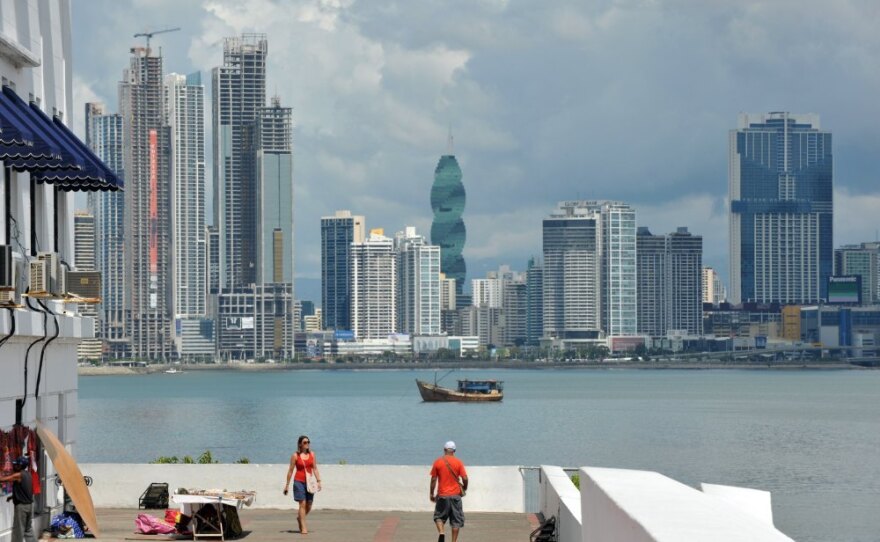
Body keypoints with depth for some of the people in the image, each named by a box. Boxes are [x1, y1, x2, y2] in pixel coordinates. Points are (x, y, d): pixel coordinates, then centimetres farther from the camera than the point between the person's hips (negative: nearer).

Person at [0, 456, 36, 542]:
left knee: (18, 529, 0)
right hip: (29, 504, 8)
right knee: (28, 529, 14)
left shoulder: (18, 475, -16)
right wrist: (13, 496, 17)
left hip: (21, 506, -8)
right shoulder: (27, 474, 9)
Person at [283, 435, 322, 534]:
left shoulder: (312, 454, 7)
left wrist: (319, 481, -3)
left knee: (309, 505, 8)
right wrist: (287, 485, 2)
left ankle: (299, 518, 36)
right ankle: (303, 527, -5)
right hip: (299, 481, -4)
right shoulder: (295, 455, -3)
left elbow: (315, 469, 7)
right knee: (302, 504, -9)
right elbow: (291, 470, 1)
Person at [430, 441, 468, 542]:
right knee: (456, 520, 7)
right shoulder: (458, 462, -3)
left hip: (442, 496, 0)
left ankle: (441, 533, -13)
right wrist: (464, 488, 13)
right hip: (455, 495, 0)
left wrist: (431, 494, 9)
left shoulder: (438, 462, -1)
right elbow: (465, 478, -6)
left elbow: (433, 479, 0)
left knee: (439, 517, 14)